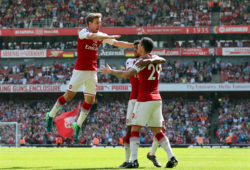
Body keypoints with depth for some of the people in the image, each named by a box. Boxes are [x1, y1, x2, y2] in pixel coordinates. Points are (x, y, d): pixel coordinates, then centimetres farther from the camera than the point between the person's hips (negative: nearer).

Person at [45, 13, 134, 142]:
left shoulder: (101, 35, 9)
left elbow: (118, 43, 9)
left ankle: (78, 125, 16)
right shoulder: (83, 32, -8)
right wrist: (110, 37, -37)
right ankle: (50, 116, 13)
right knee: (68, 95, -4)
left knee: (90, 100, 3)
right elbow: (92, 36, -31)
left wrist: (134, 45, -1)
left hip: (92, 71, 6)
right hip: (80, 70, -6)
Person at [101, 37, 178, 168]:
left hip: (144, 100, -7)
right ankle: (171, 157, 0)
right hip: (157, 99, 7)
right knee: (157, 131, 12)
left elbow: (127, 74, -20)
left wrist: (110, 71, -9)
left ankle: (134, 160, -12)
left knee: (135, 129, -1)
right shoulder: (156, 58, 12)